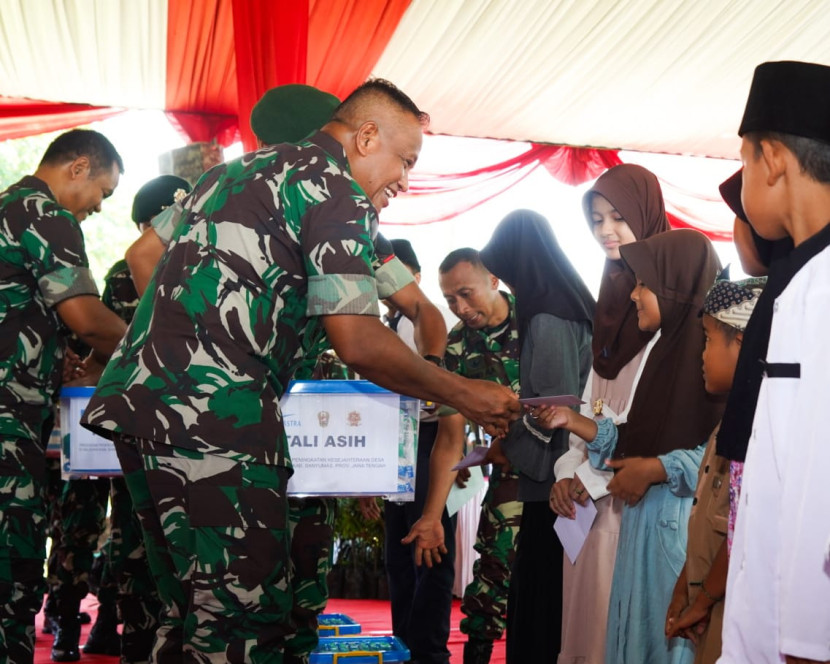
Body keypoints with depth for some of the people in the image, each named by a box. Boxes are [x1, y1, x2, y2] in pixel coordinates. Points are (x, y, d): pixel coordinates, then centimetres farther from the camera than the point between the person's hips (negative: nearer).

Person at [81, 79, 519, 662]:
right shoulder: (338, 189, -3)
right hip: (216, 416, -9)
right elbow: (358, 343, -11)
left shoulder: (235, 171, 25)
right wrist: (464, 396, 0)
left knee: (189, 613, 16)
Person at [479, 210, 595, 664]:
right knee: (558, 598, 14)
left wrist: (505, 448, -7)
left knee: (540, 596, -1)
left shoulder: (547, 320, -17)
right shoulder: (569, 306, 12)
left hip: (553, 480, -9)